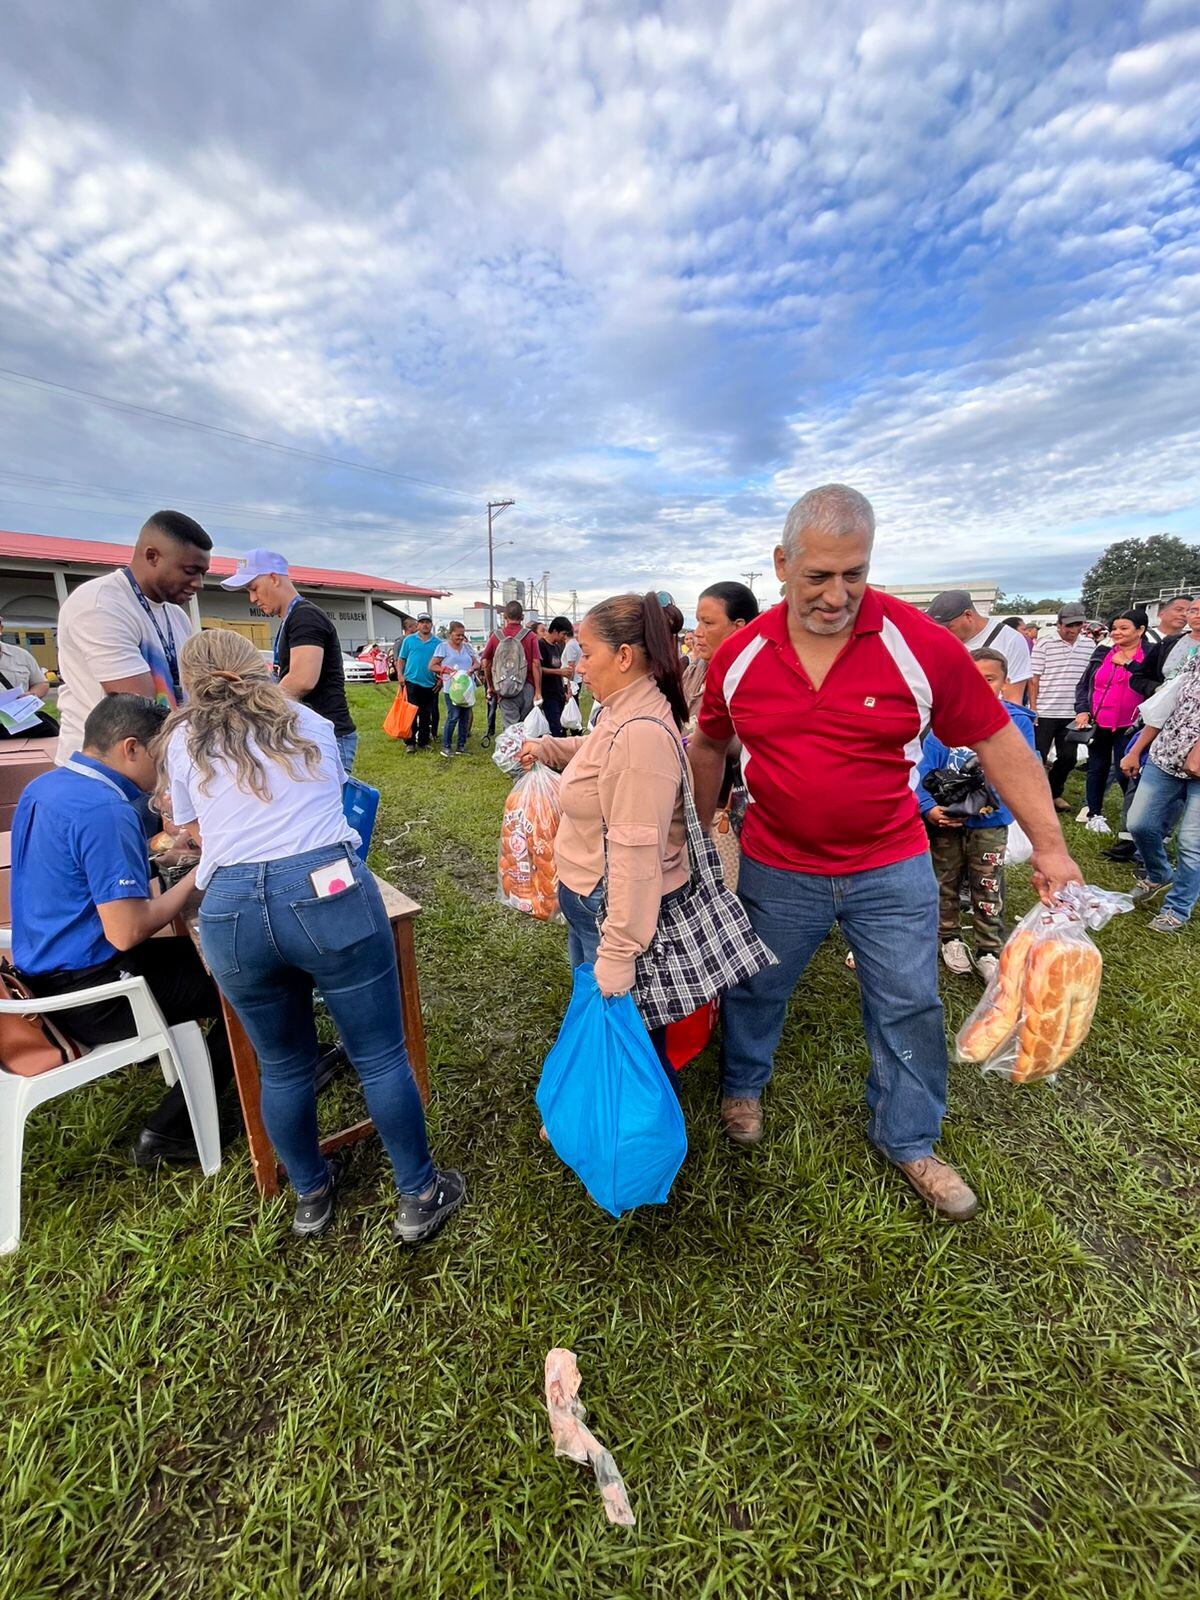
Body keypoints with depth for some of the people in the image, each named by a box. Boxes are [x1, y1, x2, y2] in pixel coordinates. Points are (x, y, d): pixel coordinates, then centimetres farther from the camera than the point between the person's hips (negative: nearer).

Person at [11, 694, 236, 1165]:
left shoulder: (45, 787, 4)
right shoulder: (104, 809, -27)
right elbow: (126, 932, -28)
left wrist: (153, 853, 8)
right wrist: (196, 876, -17)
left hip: (43, 970, 10)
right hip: (88, 994, -10)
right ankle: (168, 1132, 5)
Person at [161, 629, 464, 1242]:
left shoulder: (182, 742, 16)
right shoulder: (310, 723, 17)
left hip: (228, 913, 2)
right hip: (328, 893, -1)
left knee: (282, 1067, 22)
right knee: (381, 1059, 12)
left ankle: (310, 1194, 45)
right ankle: (418, 1196, 30)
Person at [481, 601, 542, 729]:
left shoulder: (496, 636, 3)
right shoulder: (530, 636, -3)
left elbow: (486, 663, 8)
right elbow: (536, 664, -7)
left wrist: (490, 687, 20)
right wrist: (538, 692, -4)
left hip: (505, 691, 1)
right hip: (527, 688, -1)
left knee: (509, 728, 3)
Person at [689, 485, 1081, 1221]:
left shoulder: (922, 643, -14)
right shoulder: (738, 656, -9)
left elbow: (999, 742, -6)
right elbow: (709, 748, 7)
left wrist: (1049, 846, -8)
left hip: (892, 870, 0)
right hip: (777, 869, 1)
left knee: (909, 1007, 14)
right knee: (756, 991, 20)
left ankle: (909, 1139, 42)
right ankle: (743, 1086, 50)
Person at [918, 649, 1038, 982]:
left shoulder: (1017, 721, -3)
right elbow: (928, 765, -6)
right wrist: (929, 806, -18)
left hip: (989, 821, -1)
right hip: (943, 817, 1)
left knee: (988, 889, 8)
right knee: (945, 883, 15)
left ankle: (989, 952, 23)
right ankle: (950, 938, 34)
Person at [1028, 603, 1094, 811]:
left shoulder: (1088, 645, 7)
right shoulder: (1044, 644, -5)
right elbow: (1034, 679, -4)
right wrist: (1033, 708, -8)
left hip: (1073, 713, 4)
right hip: (1045, 712, -4)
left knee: (1068, 758, 10)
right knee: (1038, 757, 2)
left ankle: (1055, 793, 27)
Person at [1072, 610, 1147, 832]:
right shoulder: (1102, 653, 8)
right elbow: (1084, 684, 11)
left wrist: (1129, 663, -15)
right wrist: (1082, 710, -2)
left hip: (1128, 726, -4)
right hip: (1098, 723, 4)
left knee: (1125, 772, -5)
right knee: (1097, 768, 13)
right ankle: (1094, 813, 25)